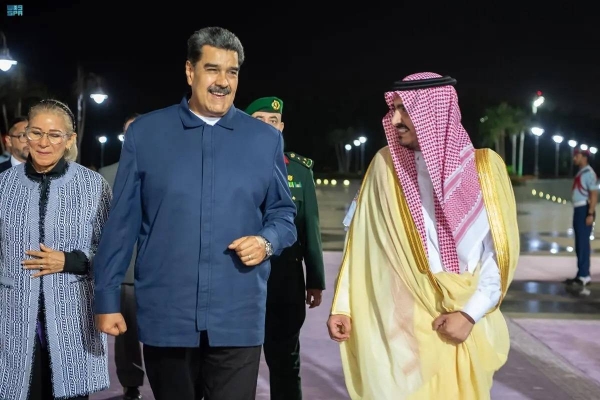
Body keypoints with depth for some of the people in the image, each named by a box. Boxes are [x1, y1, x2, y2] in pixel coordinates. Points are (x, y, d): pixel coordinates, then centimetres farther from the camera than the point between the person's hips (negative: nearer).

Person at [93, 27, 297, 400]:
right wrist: (108, 298, 3)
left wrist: (267, 241, -11)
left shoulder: (266, 138, 5)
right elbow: (122, 221, 3)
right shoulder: (144, 132, 2)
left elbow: (283, 213, 12)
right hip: (165, 317, 0)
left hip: (238, 319, 0)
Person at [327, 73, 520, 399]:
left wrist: (471, 313, -9)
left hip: (467, 319, 1)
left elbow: (500, 251, -1)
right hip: (403, 322, -1)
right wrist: (343, 306, -4)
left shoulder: (484, 168, -2)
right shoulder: (386, 165, -2)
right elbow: (362, 243, 0)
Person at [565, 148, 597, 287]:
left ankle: (583, 275, -9)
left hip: (585, 210, -10)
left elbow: (594, 195, -17)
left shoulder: (589, 173, -11)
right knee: (579, 243, 11)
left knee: (583, 242, -10)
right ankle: (583, 275, 17)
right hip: (578, 210, 10)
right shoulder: (580, 173, 17)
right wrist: (577, 213, 17)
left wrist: (590, 214, -23)